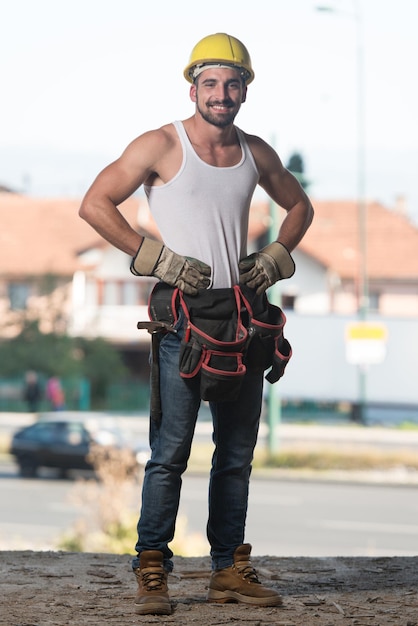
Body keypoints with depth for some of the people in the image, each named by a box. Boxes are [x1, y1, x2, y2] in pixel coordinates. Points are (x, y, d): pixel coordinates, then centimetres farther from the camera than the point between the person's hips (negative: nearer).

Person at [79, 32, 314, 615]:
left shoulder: (255, 153, 11)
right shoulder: (162, 146, -3)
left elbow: (299, 206, 28)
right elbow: (94, 204, -4)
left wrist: (275, 257, 10)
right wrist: (156, 257, -10)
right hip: (183, 313, -5)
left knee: (238, 451, 7)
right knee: (171, 450, -10)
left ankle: (230, 570, 14)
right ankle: (152, 573, -7)